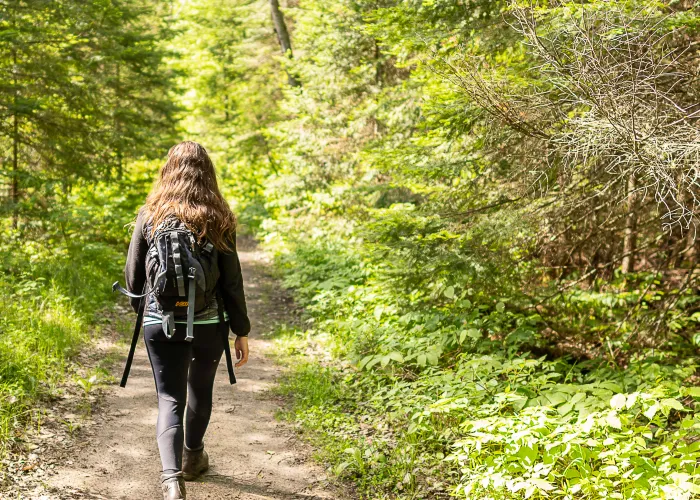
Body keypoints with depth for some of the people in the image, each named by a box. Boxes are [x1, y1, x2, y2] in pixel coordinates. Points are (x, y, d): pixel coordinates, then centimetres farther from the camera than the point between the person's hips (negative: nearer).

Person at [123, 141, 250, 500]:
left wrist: (139, 307, 24)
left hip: (161, 323, -1)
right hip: (208, 323, 1)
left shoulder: (150, 215, -3)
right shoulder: (218, 218, -6)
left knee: (169, 399, 3)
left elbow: (133, 273, 4)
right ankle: (192, 457, 42)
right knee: (201, 390, 23)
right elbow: (231, 280, -5)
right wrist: (241, 331, 3)